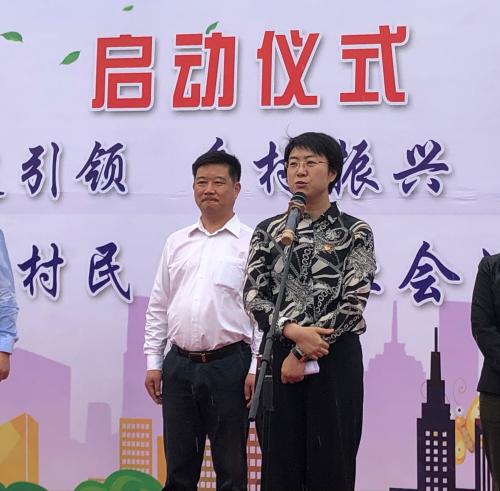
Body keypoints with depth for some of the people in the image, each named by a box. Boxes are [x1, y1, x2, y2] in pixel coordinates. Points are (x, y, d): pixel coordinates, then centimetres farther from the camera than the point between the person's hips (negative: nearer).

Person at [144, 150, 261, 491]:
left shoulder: (251, 242, -1)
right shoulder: (177, 242, 12)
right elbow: (158, 307, 14)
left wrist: (257, 368, -11)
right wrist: (153, 362, 9)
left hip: (228, 364, -4)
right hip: (179, 364, 4)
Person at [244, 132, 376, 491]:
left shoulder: (355, 231, 0)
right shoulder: (268, 231, 8)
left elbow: (353, 303, -9)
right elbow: (253, 296, -1)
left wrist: (301, 354, -12)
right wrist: (294, 332, -17)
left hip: (334, 359, -2)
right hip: (278, 358, 2)